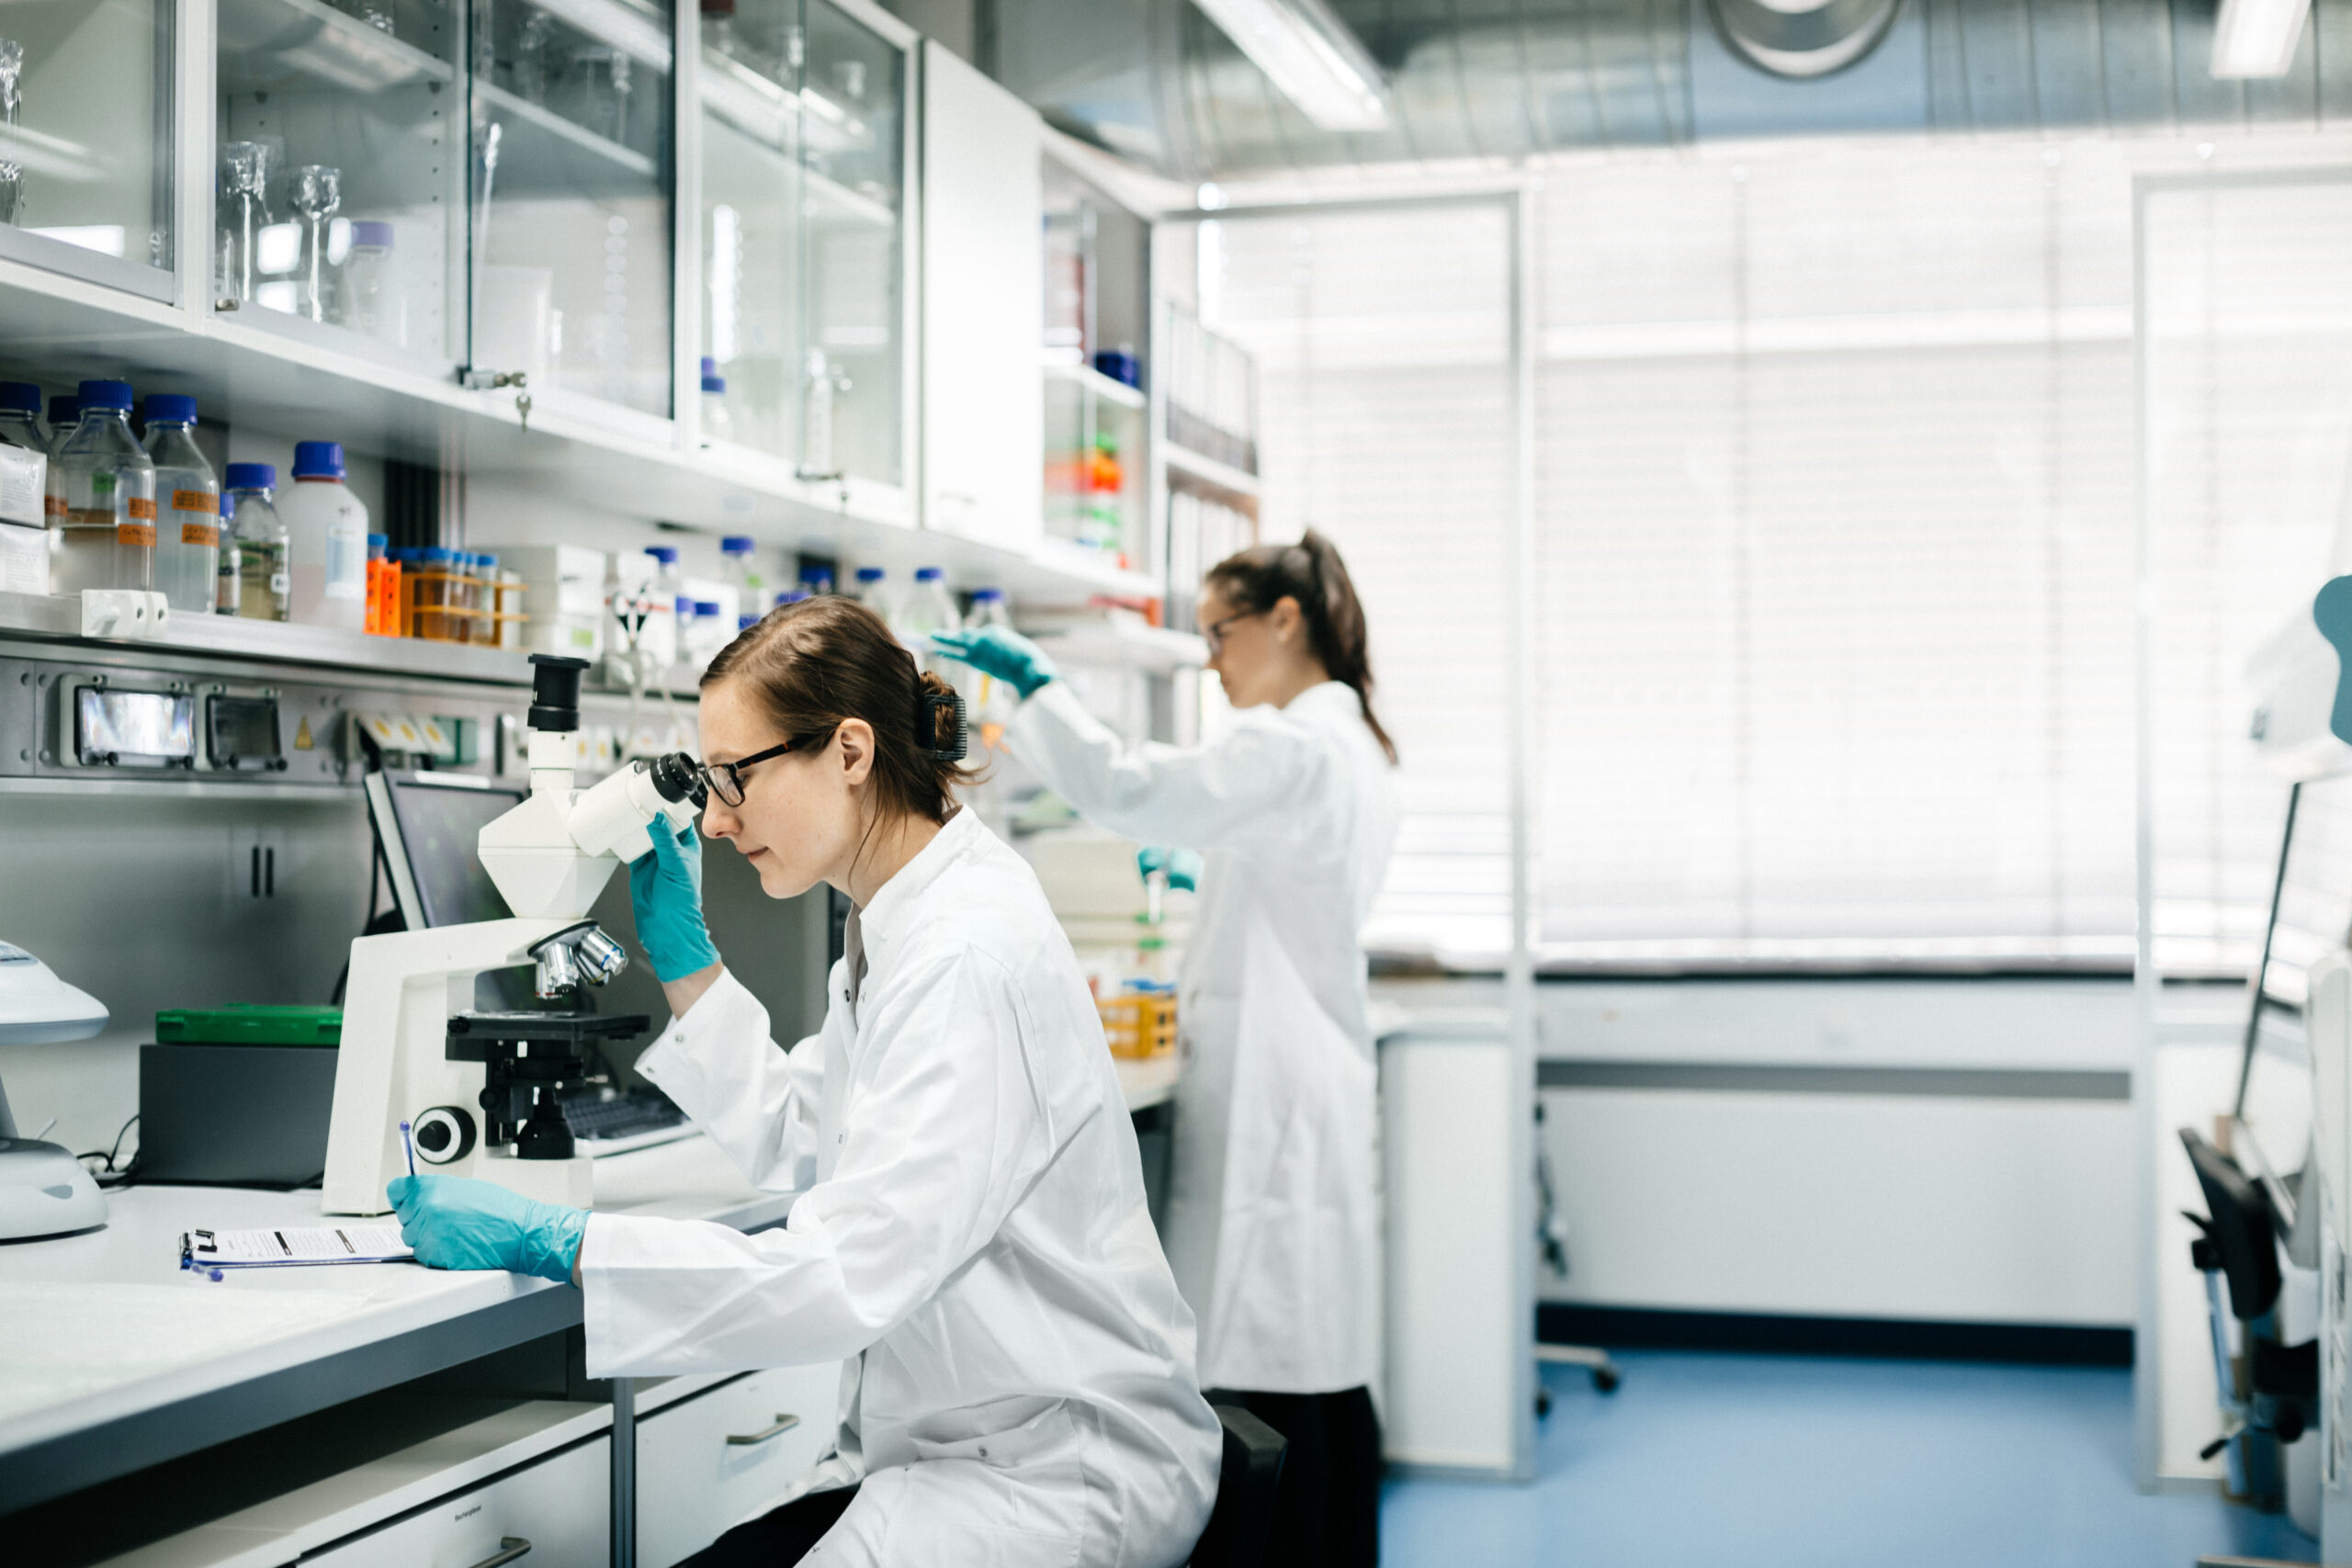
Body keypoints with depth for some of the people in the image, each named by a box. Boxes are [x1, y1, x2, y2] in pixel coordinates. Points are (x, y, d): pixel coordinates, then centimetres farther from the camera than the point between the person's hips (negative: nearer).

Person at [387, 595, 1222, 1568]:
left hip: (1055, 1476, -9)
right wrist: (683, 953, 15)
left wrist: (548, 1242, -24)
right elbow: (792, 1143, 22)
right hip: (933, 1445, 9)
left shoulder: (973, 958, -23)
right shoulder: (900, 925, 9)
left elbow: (846, 1277, -28)